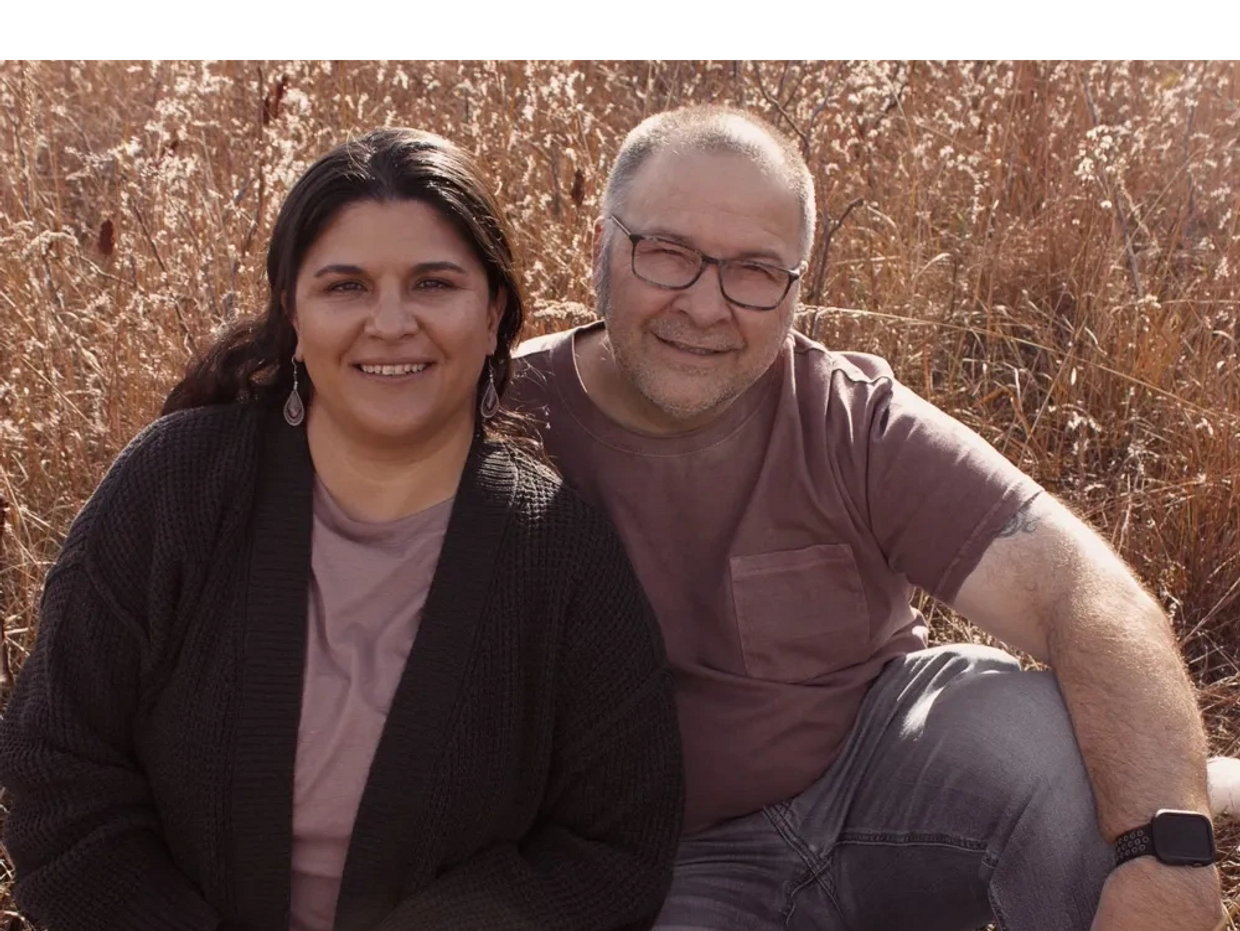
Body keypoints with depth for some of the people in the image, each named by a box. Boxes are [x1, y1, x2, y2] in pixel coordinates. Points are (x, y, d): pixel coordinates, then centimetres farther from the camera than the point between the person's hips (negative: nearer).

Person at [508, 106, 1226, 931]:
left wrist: (1165, 856, -38)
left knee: (1057, 738, -25)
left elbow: (1084, 590, -24)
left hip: (879, 763, 1)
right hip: (663, 860, -1)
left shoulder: (855, 422, -12)